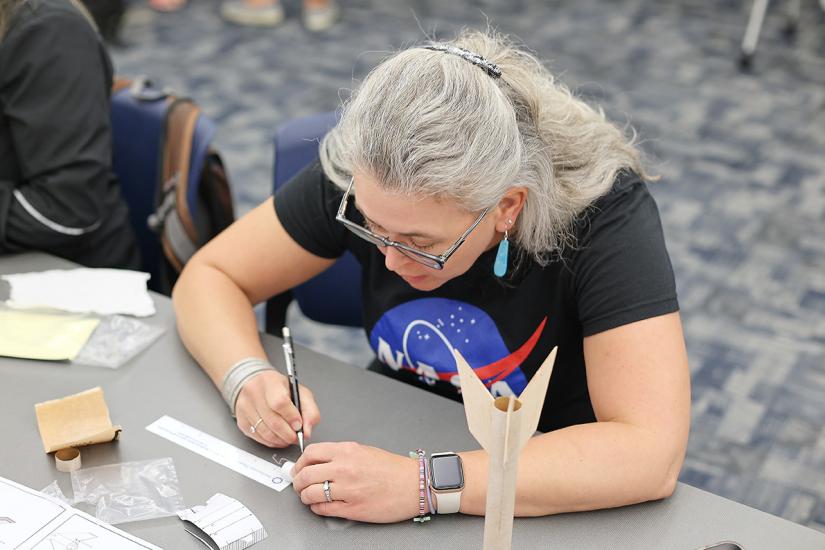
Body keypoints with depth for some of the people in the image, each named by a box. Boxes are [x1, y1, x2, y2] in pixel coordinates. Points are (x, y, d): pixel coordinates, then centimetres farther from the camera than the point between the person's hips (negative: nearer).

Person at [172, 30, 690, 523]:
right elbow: (210, 277, -6)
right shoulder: (365, 179, -16)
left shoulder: (604, 209, -26)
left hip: (548, 507, -2)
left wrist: (424, 484, -38)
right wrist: (249, 377, -25)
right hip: (397, 449, 3)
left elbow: (652, 452, -33)